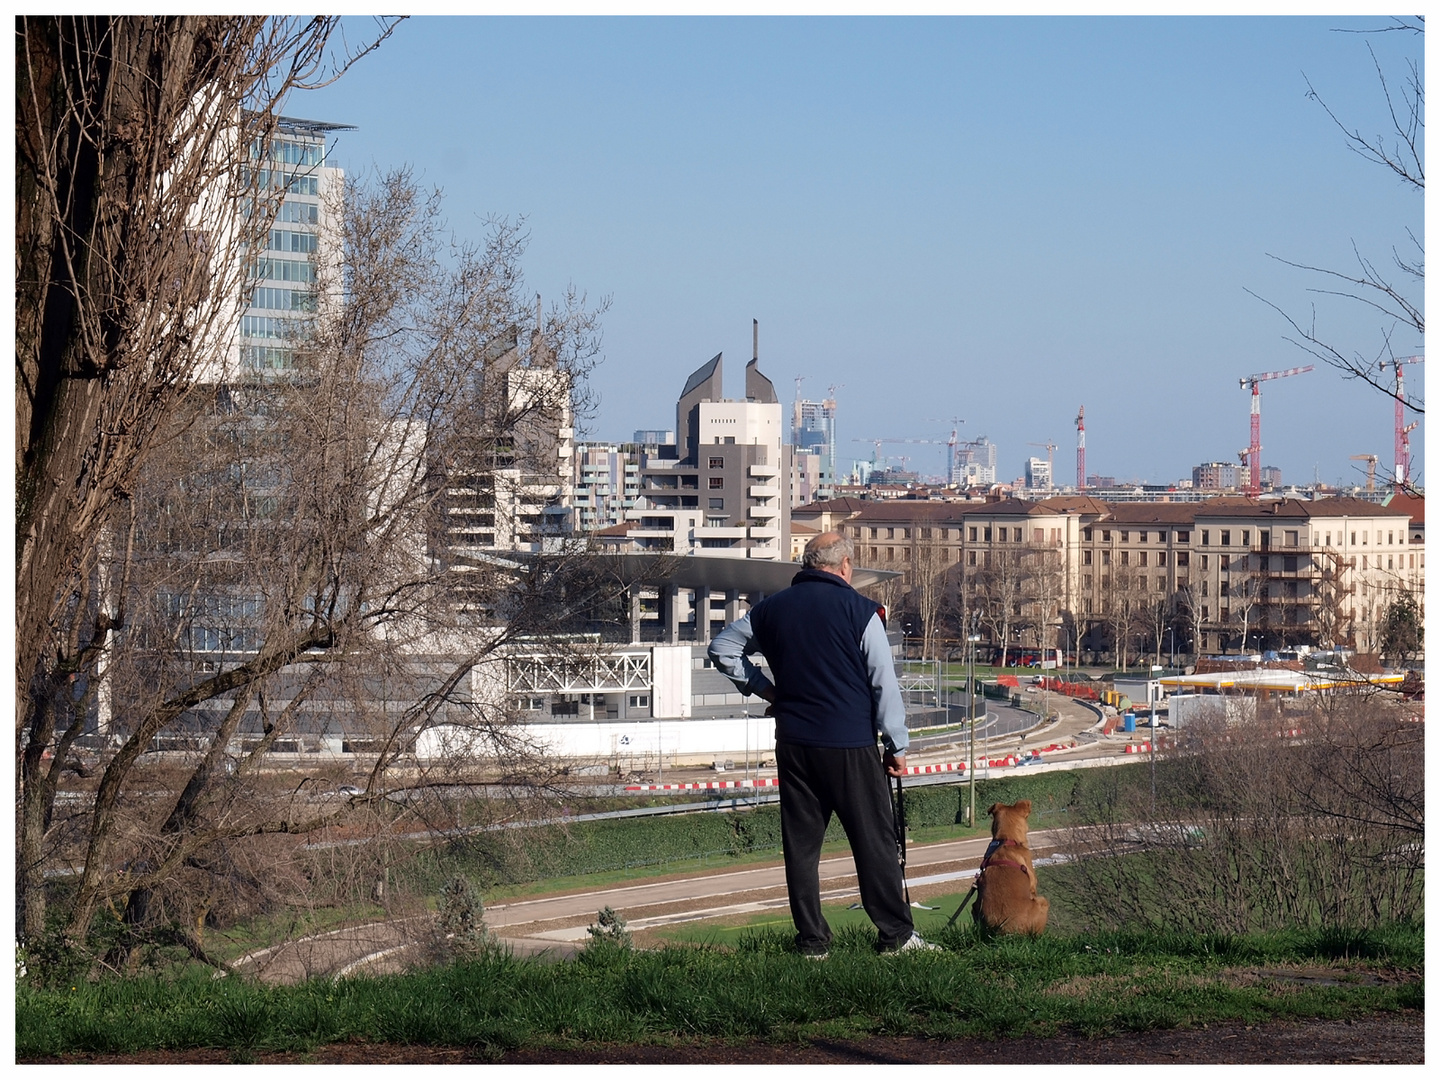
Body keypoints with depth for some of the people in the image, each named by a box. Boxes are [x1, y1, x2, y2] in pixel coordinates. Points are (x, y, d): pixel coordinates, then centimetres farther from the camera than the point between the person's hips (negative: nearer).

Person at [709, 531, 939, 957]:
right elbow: (884, 683, -6)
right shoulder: (859, 610, -6)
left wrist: (762, 687, 19)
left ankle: (811, 940, 9)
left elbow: (721, 650, 18)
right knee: (874, 840, 2)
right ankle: (896, 934, 4)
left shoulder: (771, 608, 8)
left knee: (801, 842, 8)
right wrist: (897, 746, 1)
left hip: (793, 742, 4)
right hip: (849, 744, -4)